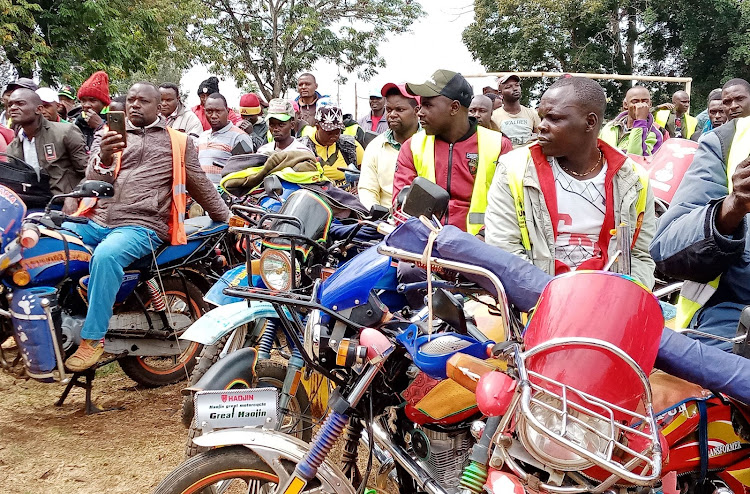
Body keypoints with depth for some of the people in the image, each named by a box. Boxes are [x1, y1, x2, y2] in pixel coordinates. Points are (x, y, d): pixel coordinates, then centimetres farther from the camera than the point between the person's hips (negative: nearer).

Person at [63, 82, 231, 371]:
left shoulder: (178, 142, 14)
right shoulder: (108, 135, 18)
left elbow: (200, 185, 20)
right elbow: (93, 179, 4)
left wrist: (229, 220, 21)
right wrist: (103, 158, -19)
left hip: (143, 225, -4)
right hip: (97, 221, 4)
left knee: (106, 255, -35)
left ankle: (93, 339, -26)